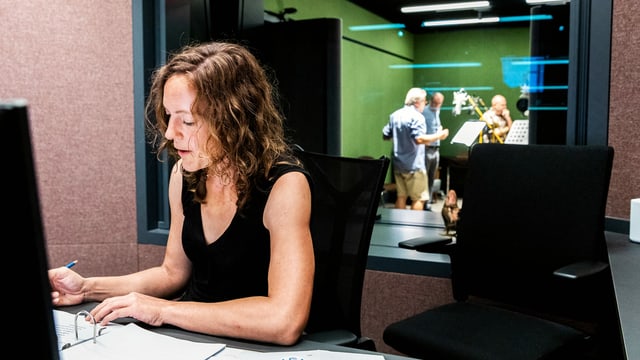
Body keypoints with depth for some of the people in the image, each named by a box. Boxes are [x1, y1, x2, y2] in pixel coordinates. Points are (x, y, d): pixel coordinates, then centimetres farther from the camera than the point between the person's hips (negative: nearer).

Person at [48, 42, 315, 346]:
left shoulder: (284, 185, -23)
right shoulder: (184, 174, -3)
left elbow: (285, 321, -32)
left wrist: (163, 310, -24)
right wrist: (89, 288, -2)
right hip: (194, 337, 5)